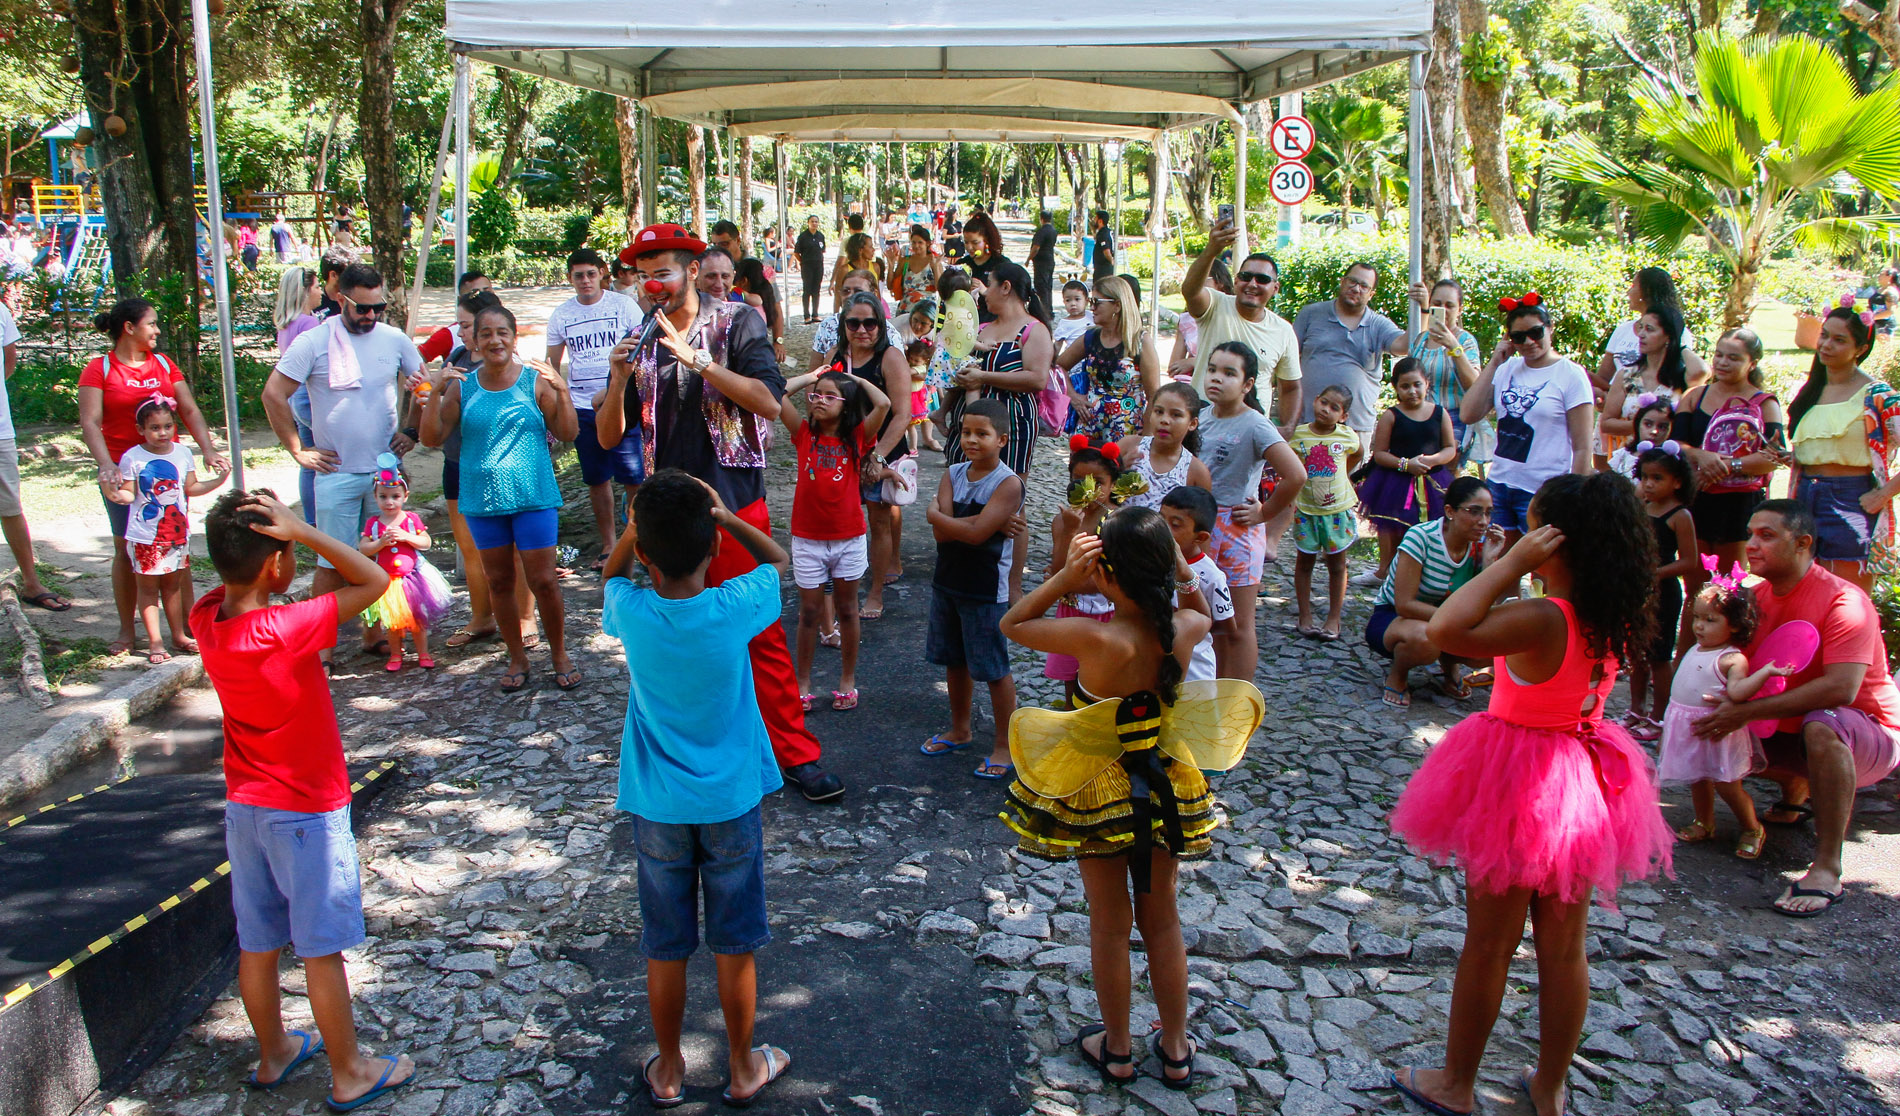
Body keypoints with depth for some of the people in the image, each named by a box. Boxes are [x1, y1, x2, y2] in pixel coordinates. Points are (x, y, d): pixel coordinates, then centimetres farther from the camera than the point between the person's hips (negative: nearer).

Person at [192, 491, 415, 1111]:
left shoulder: (206, 619, -6)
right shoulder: (286, 630, -27)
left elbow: (228, 586, 15)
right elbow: (374, 581, -24)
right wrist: (302, 532, -25)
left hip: (245, 805, 7)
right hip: (307, 812, -7)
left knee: (257, 943, 18)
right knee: (322, 948, 5)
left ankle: (274, 1054, 35)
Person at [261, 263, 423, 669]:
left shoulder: (396, 339, 4)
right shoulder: (314, 342, -6)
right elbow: (273, 395, -5)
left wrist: (412, 432, 7)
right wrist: (298, 450, -6)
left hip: (386, 468, 3)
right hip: (337, 472, -3)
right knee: (332, 562, 0)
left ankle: (375, 636, 21)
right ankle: (321, 646, 8)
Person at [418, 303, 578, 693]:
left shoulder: (535, 381, -4)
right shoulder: (462, 387, 3)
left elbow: (568, 434, -5)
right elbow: (432, 438, 0)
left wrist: (562, 391, -18)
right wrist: (436, 393, -11)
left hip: (533, 498, -3)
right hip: (482, 500, 3)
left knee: (544, 582, 0)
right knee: (499, 583, 12)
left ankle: (560, 655, 18)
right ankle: (517, 658, 27)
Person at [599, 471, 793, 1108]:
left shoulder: (630, 612, -15)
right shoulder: (734, 608, -18)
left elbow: (613, 572, 10)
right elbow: (778, 559, 4)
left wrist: (642, 523, -2)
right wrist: (722, 515, 1)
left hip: (657, 808, 1)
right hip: (731, 801, -1)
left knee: (665, 948, 16)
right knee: (735, 946, 14)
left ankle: (668, 1071, 32)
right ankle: (742, 1069, 30)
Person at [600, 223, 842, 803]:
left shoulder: (735, 322, -2)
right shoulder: (640, 341, 10)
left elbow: (769, 402, -16)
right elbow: (609, 434, 10)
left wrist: (698, 360, -22)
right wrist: (619, 380, -9)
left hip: (733, 503, -4)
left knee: (761, 631, -3)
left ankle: (795, 753, 5)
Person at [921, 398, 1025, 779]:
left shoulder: (1008, 484, -17)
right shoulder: (953, 474, 1)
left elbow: (975, 533, -26)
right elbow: (942, 533, -12)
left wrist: (935, 513, -13)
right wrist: (992, 524, -21)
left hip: (985, 589, -7)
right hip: (947, 581, 7)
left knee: (994, 669, 2)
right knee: (954, 661, 19)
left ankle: (1005, 747, 14)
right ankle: (961, 731, 38)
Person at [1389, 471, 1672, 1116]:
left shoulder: (1540, 621, -28)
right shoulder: (1618, 622, -6)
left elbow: (1444, 629, -41)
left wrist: (1510, 564, -31)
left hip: (1516, 787, -6)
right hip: (1581, 782, 6)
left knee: (1489, 944, 9)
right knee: (1564, 946, 16)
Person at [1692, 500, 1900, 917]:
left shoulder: (1844, 601, -23)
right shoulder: (1759, 598, 0)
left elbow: (1841, 688, -35)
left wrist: (1747, 711, -34)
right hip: (1795, 731, 8)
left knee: (1822, 724, -40)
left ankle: (1826, 871, -35)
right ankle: (1797, 789, 23)